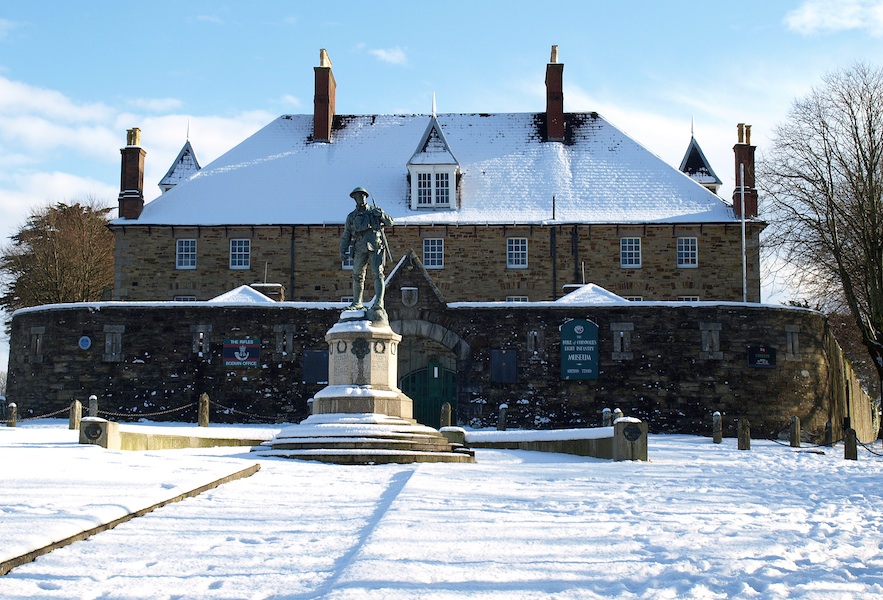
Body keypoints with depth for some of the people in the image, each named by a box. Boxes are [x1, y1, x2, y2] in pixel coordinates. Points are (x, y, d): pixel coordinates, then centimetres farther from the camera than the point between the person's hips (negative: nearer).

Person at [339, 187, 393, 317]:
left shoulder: (374, 211, 15)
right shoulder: (351, 216, 16)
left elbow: (390, 222, 12)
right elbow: (346, 236, 15)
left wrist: (382, 215, -7)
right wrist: (342, 251, 4)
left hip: (376, 248, -2)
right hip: (361, 249, 2)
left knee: (378, 274, -14)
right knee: (357, 276, 5)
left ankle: (378, 304, -23)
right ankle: (357, 303, 21)